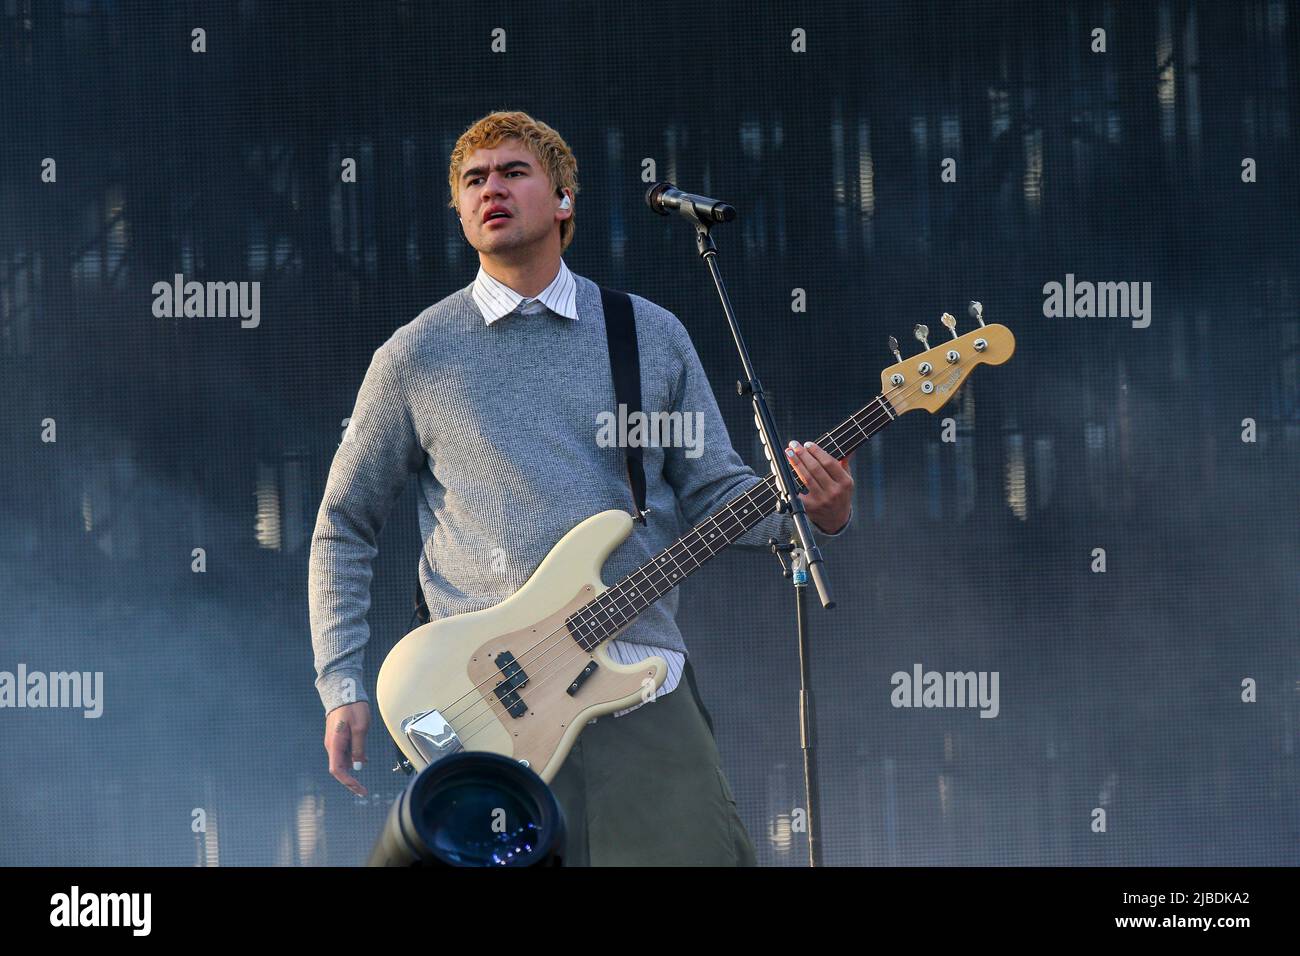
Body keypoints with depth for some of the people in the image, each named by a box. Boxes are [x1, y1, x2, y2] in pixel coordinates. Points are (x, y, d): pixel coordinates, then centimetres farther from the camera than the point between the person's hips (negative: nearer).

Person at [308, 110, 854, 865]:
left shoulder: (653, 336, 13)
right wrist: (342, 687, 4)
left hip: (643, 689, 1)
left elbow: (713, 492, 14)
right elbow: (345, 526, 13)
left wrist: (813, 511, -7)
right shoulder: (417, 356, 8)